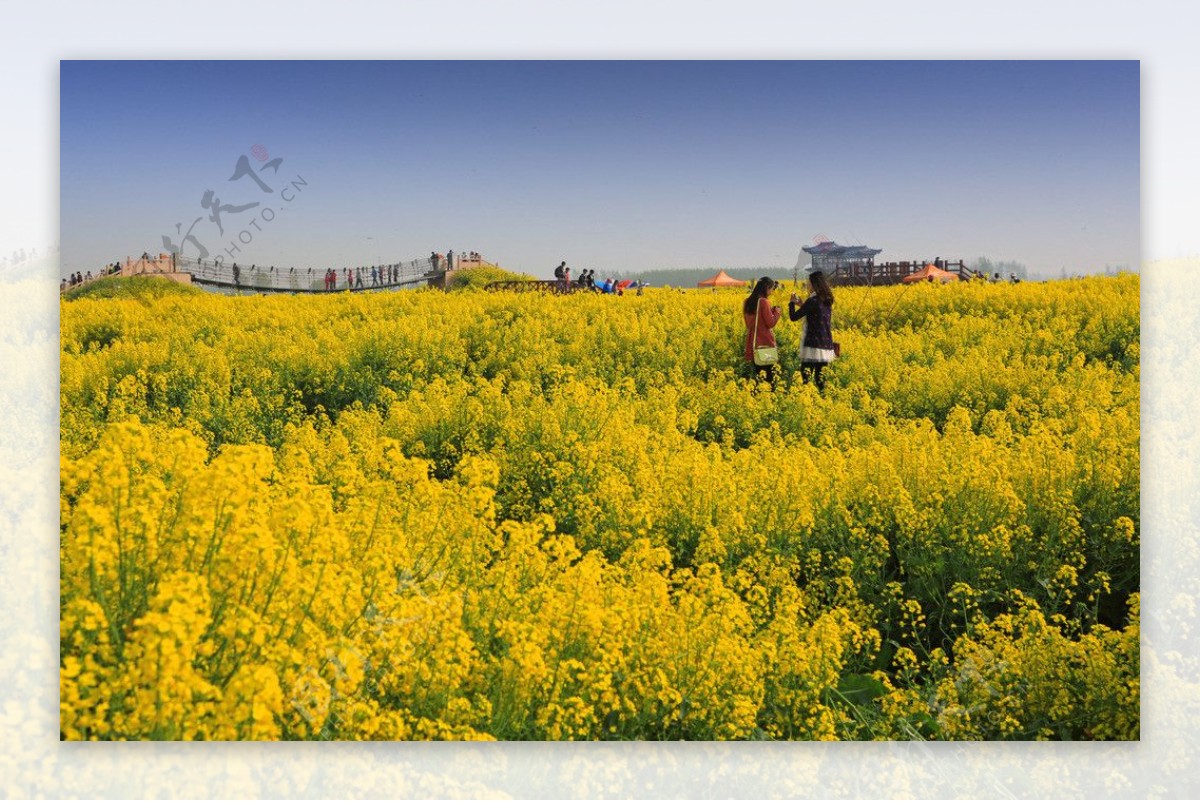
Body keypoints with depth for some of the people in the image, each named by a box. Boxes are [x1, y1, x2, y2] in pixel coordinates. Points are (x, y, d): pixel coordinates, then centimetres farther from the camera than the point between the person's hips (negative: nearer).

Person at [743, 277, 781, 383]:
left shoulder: (747, 302, 9)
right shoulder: (763, 301, -13)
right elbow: (770, 323, -14)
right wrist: (777, 312, 2)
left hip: (753, 343, 7)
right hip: (765, 343, -7)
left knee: (757, 372, 10)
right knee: (769, 373, -1)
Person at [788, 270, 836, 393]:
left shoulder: (813, 300, -14)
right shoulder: (827, 300, 11)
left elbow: (793, 317, -12)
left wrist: (792, 303, 5)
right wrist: (801, 305, 21)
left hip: (814, 345, -8)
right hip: (826, 345, 8)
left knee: (806, 376, -5)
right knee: (820, 377, 12)